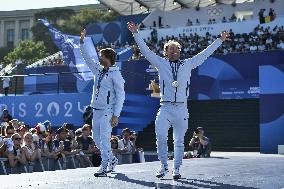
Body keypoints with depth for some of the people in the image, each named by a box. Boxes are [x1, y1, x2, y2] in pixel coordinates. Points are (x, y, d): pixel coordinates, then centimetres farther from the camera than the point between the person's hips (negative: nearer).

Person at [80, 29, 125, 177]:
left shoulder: (115, 74, -9)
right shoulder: (98, 70, 12)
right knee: (96, 138, 13)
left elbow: (120, 95, -13)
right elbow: (87, 58, 22)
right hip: (96, 110, 8)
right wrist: (82, 42, 14)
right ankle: (112, 159, 30)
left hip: (107, 111, -8)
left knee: (104, 140, -12)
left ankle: (104, 167, -11)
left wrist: (116, 115, -18)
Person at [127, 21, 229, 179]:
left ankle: (176, 169, 16)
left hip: (182, 109, 1)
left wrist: (220, 40, 16)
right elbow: (146, 51, 5)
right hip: (165, 108, -1)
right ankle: (164, 166, 0)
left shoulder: (188, 64, 12)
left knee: (179, 141, 5)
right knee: (161, 137, -16)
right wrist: (136, 34, -1)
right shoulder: (161, 64, 9)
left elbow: (205, 53, 15)